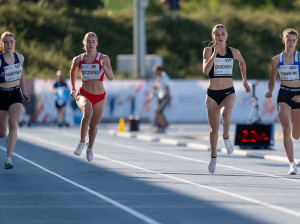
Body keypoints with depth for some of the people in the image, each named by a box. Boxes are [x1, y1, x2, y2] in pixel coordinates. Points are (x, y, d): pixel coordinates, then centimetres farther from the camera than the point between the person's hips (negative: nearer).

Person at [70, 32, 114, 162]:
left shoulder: (104, 58, -9)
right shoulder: (78, 60, -3)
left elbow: (111, 77, -18)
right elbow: (73, 71, 19)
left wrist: (104, 66, -34)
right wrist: (72, 88, 21)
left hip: (99, 97, 1)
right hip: (84, 94, -1)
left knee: (94, 124, 14)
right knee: (88, 112, -34)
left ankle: (90, 148, 43)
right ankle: (82, 142, -23)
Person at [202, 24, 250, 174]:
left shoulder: (234, 52, 2)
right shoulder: (208, 51, -3)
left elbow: (242, 63, 25)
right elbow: (205, 70, -17)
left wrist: (244, 80, 25)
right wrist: (214, 53, -20)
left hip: (228, 92, 0)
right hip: (212, 93, 0)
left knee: (226, 114, -33)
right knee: (214, 128, 7)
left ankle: (226, 137, -4)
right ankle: (213, 157, 28)